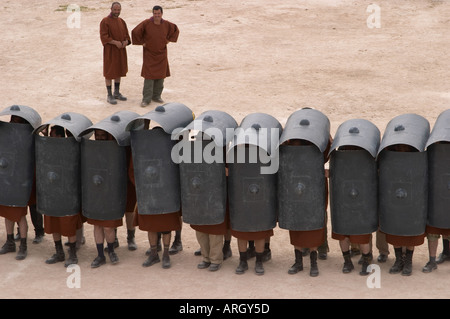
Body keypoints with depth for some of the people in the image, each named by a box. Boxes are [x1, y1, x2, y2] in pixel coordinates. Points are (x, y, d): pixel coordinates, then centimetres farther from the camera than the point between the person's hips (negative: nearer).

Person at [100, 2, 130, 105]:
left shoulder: (122, 22, 7)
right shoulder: (105, 21, -13)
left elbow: (126, 36, 6)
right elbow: (104, 37, -19)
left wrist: (125, 42, -16)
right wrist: (115, 42, -28)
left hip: (120, 50, 6)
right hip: (110, 51, -6)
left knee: (119, 71, 13)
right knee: (109, 73, -1)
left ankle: (117, 93, 24)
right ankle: (109, 96, 6)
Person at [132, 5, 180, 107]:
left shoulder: (166, 24, -6)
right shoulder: (146, 23, -16)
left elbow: (175, 30, 13)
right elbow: (135, 32, -10)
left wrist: (168, 40, 5)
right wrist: (141, 42, -7)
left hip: (162, 54, 3)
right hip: (149, 55, -3)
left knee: (160, 76, 7)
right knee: (149, 76, -7)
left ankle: (156, 96, 20)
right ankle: (146, 99, -3)